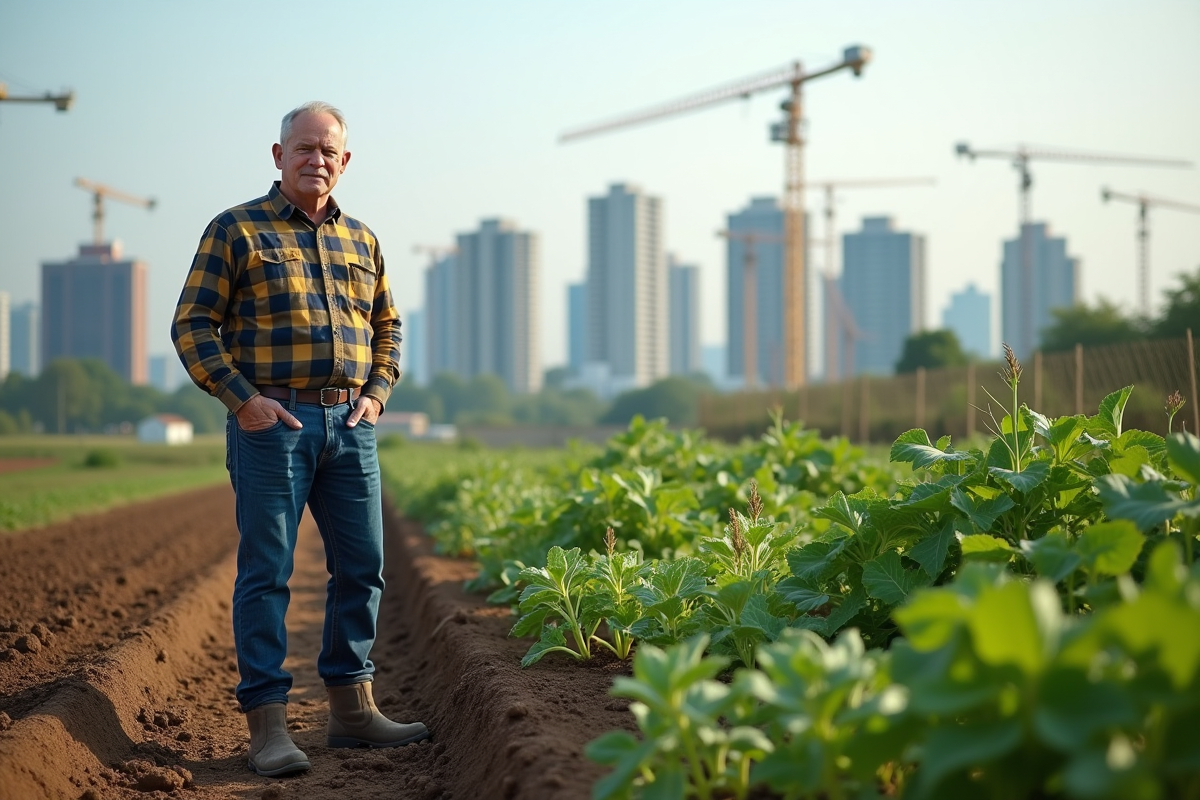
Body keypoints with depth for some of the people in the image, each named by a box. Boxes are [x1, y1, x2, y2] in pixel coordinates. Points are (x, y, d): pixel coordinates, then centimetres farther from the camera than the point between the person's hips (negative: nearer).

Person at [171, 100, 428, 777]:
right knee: (267, 571, -4)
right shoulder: (238, 231, 0)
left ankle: (353, 709, 19)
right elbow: (192, 324, -3)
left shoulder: (360, 240, 16)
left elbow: (387, 325, 25)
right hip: (272, 422, -5)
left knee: (362, 567, 7)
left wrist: (378, 391, 8)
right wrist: (241, 399, -11)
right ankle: (269, 725, -1)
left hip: (350, 424, 6)